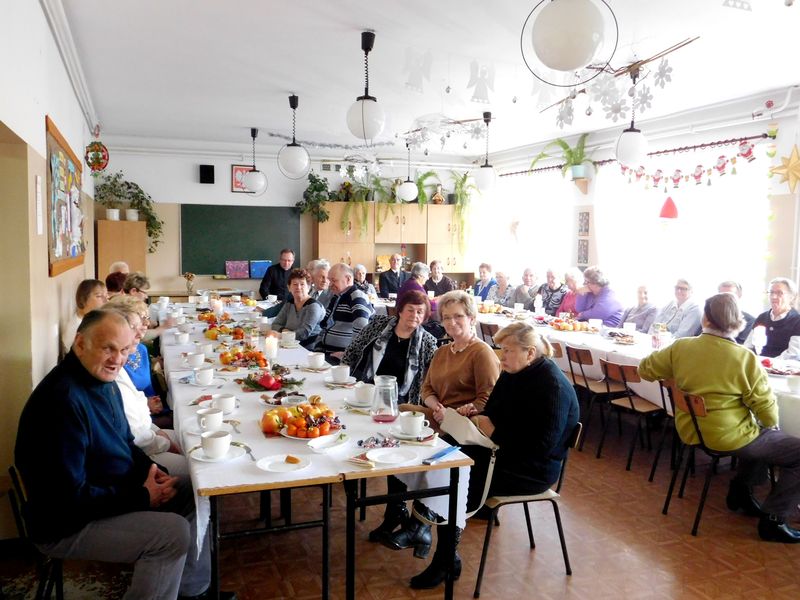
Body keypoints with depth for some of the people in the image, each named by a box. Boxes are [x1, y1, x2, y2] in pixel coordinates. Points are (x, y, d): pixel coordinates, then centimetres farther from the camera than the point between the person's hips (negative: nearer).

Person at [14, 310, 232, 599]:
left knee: (194, 492, 8)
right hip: (66, 525, -10)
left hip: (113, 491, 10)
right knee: (173, 532, -23)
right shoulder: (63, 400, -29)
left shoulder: (103, 380, 2)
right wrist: (143, 497, -21)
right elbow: (69, 496, -29)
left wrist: (149, 469, -5)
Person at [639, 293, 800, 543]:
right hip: (728, 438, -7)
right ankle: (774, 519, 4)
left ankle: (741, 488, 32)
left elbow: (645, 369, 4)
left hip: (690, 431, 7)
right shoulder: (745, 359, -20)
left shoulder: (680, 347, -8)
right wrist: (771, 425, 8)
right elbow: (766, 408, -14)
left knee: (760, 436, 31)